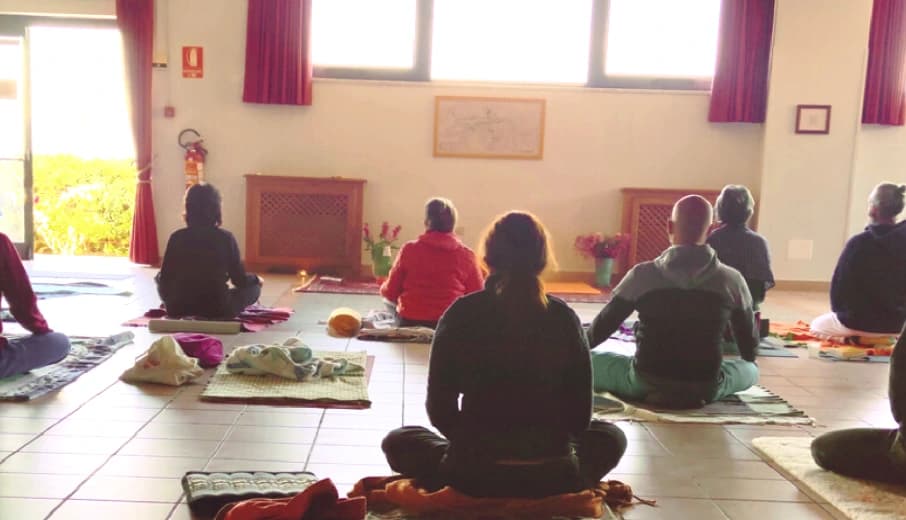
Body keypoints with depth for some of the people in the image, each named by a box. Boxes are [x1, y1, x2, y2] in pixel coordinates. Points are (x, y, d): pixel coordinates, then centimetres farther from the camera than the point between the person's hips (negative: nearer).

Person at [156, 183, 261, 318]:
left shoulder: (176, 237, -6)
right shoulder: (226, 238, -10)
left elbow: (165, 279, 0)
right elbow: (239, 280, -4)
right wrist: (256, 279, 18)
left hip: (179, 309, -1)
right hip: (217, 310, 1)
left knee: (159, 279, 29)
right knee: (254, 286, 22)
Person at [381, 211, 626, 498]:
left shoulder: (461, 314, -7)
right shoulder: (564, 317, -3)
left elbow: (440, 411, -3)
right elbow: (579, 417, 1)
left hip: (474, 474, -1)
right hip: (553, 477, 2)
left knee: (398, 441, 27)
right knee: (611, 436, 32)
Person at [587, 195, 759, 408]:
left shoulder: (643, 274, -7)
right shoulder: (731, 280, -4)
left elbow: (603, 325, 3)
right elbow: (749, 338, 12)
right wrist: (750, 362, 36)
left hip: (645, 384, -1)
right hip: (706, 389, 1)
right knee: (750, 370, 30)